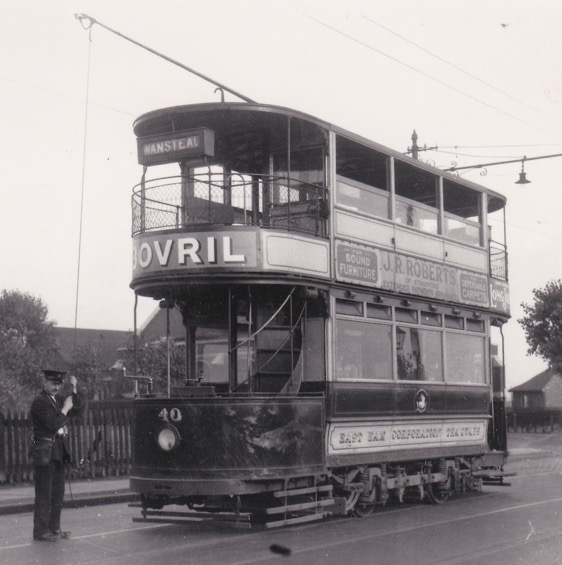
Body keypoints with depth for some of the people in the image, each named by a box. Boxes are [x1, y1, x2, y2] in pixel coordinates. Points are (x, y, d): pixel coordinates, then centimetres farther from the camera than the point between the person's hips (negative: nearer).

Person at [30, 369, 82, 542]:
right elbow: (52, 425, -20)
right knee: (44, 493, -4)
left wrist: (74, 390, 6)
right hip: (45, 452, -8)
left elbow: (76, 411, 15)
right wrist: (65, 409, -13)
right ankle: (41, 531, 1)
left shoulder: (57, 399, 12)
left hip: (58, 450, 8)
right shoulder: (39, 401, -13)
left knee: (58, 492, 12)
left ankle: (54, 528, 20)